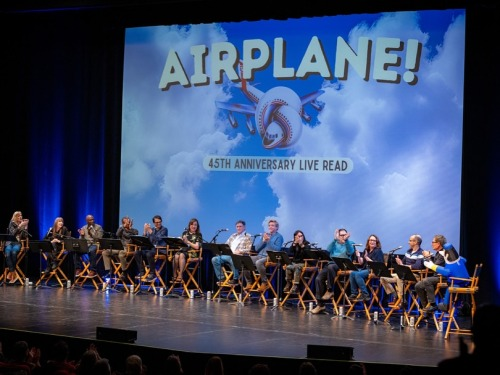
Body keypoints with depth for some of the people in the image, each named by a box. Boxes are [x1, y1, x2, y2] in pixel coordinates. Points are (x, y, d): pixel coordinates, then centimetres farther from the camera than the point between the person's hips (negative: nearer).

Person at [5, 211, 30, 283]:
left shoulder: (23, 224, 11)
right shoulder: (12, 224, 7)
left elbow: (25, 237, 1)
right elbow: (13, 233, -10)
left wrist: (25, 227, -9)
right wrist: (19, 226, -18)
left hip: (18, 243, 0)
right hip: (10, 242, 0)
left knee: (14, 252, -36)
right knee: (8, 253, -35)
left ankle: (11, 272, -26)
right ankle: (13, 273, -34)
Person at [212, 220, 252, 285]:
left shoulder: (247, 237, 5)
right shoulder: (233, 236, 26)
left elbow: (248, 250, -6)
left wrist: (239, 251, -20)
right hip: (228, 255, 7)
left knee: (233, 260, -41)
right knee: (215, 259, -15)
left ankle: (235, 279, -23)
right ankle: (221, 278, -11)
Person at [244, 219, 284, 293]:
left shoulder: (279, 237, 4)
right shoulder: (265, 235, 21)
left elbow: (277, 249, -11)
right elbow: (256, 248, 15)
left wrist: (269, 241, -13)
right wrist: (263, 241, 0)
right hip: (260, 256, 6)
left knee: (258, 262, -38)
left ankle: (265, 282, -21)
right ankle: (249, 282, -8)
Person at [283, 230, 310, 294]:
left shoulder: (307, 244, 3)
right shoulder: (294, 244, 12)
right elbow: (290, 253, -2)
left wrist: (302, 245, -18)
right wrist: (294, 244, -9)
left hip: (303, 263, -3)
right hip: (294, 262, 3)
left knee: (297, 267, -36)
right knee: (288, 267, -29)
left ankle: (295, 286, -37)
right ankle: (288, 284, -14)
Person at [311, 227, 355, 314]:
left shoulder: (349, 243, 14)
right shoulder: (335, 243, 23)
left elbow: (350, 252, -9)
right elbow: (328, 250, 2)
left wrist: (346, 240, -20)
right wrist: (335, 239, -7)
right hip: (331, 263, 4)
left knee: (330, 267, -38)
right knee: (318, 279, -19)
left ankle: (330, 290, -21)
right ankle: (320, 304, -13)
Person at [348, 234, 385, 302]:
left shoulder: (378, 251, -3)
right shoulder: (366, 251, 17)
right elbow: (361, 263, 15)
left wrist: (367, 258, -21)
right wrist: (358, 256, -4)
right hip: (365, 269, 7)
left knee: (358, 274, -30)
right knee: (352, 273, -19)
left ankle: (365, 295, -27)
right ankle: (354, 293, -16)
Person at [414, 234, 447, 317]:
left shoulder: (444, 253, -15)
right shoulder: (438, 253, 14)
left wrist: (428, 257, -12)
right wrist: (429, 256, 7)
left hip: (443, 278, -10)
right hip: (437, 277, 10)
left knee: (426, 281, -33)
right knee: (418, 286, 0)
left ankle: (433, 305, -27)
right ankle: (426, 308, 5)